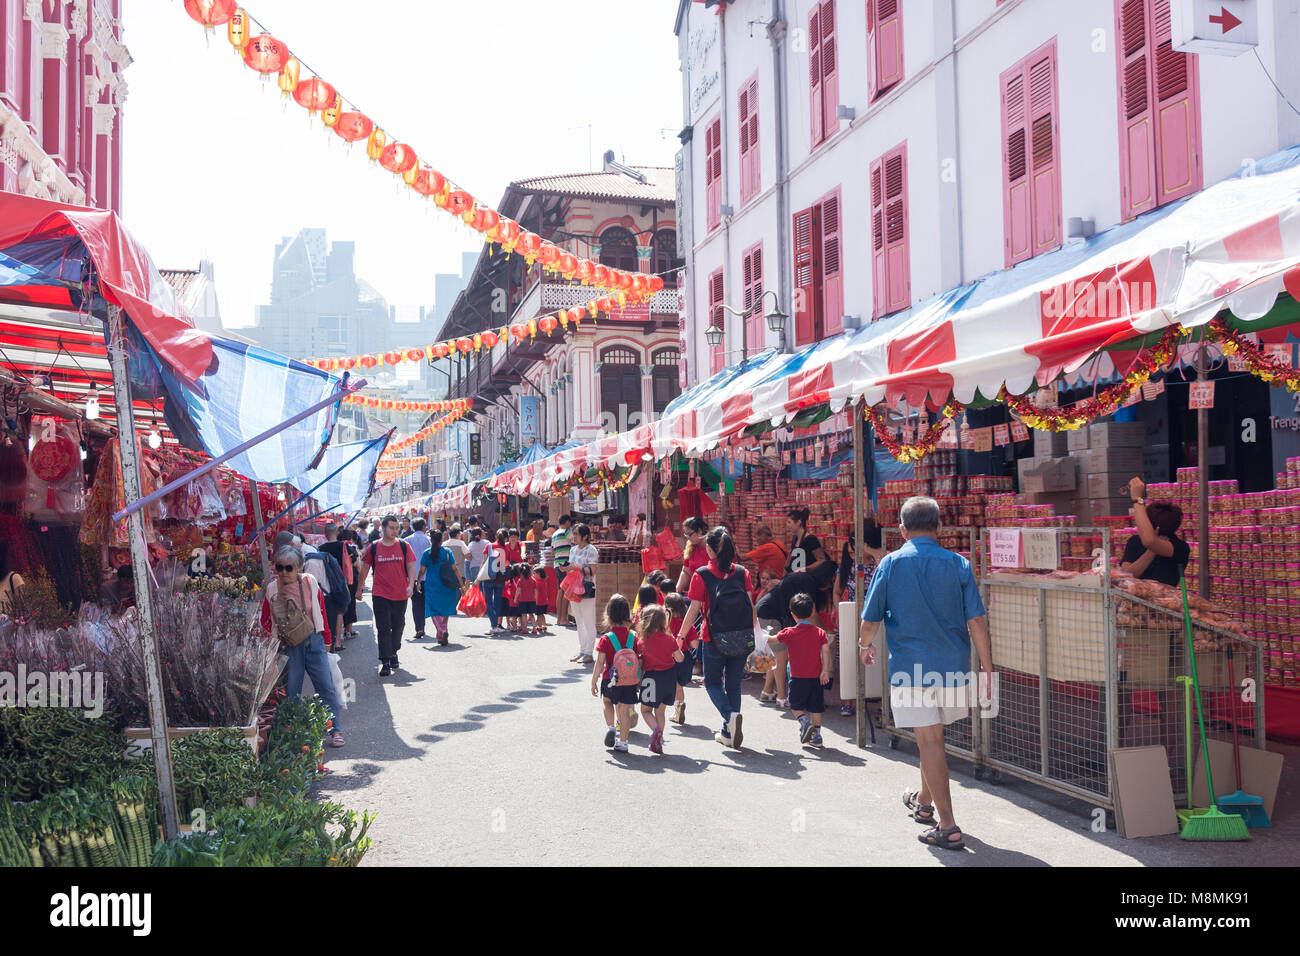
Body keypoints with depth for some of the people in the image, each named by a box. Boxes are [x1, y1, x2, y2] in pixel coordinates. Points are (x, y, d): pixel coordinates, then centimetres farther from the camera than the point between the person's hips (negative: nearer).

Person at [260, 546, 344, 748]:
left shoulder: (310, 583, -3)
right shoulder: (272, 589, -2)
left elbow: (321, 611, 7)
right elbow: (266, 622, 8)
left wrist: (326, 639, 11)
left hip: (313, 641, 0)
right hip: (288, 646, 0)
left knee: (326, 686, 1)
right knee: (291, 691, 5)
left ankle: (335, 730, 11)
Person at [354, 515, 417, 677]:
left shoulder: (404, 546, 1)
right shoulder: (373, 547, 0)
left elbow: (411, 567, 2)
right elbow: (365, 569, 10)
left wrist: (410, 585, -12)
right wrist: (359, 589, 14)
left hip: (400, 595, 2)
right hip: (380, 595, -2)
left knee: (397, 626, 15)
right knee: (383, 628, -7)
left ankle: (393, 653, 36)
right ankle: (385, 663, -7)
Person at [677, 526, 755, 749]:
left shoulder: (702, 576, -9)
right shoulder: (742, 573, 0)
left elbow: (694, 609, -9)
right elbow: (751, 606, 2)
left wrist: (680, 636, -2)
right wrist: (755, 630, 15)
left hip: (715, 639, -3)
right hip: (741, 638, 3)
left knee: (712, 681, 14)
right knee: (733, 683, 14)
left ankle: (730, 715, -13)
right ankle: (728, 734, 18)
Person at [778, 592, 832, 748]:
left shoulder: (790, 633, -6)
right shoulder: (820, 632, -2)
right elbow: (825, 650, -11)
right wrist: (825, 670, -10)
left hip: (797, 677, -2)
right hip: (816, 677, 2)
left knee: (795, 705, 12)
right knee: (816, 707, 11)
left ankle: (804, 721, -12)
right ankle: (816, 734, 10)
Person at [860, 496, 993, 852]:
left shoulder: (890, 564, -5)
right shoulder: (958, 564, -1)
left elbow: (871, 618, 1)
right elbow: (976, 621, -4)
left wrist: (865, 646, 21)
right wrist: (987, 667, 2)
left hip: (910, 667, -3)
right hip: (952, 667, 3)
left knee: (930, 742, 0)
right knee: (931, 736, 21)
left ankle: (947, 826, -1)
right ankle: (924, 802, 40)